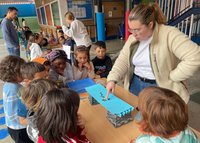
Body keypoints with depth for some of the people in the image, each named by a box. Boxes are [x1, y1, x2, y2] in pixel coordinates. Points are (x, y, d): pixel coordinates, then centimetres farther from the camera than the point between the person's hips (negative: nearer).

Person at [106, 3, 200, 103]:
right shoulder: (133, 38, 3)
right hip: (135, 84, 5)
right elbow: (123, 60, 0)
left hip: (160, 88, -5)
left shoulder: (169, 34, -18)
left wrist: (171, 77, -18)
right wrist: (112, 79, -13)